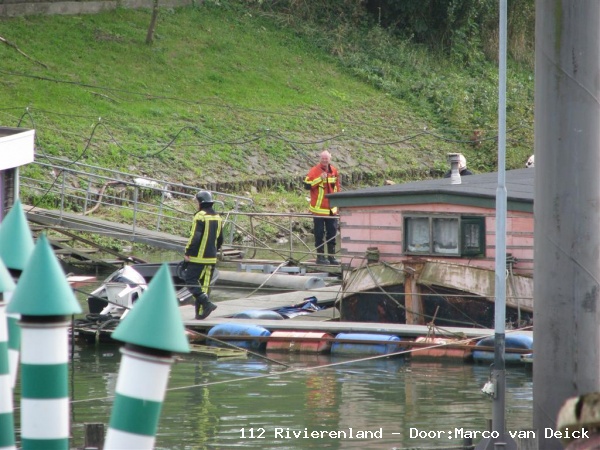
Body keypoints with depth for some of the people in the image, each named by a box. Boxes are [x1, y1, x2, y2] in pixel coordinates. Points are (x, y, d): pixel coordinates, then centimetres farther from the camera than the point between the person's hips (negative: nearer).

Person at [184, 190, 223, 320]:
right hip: (211, 258, 8)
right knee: (204, 284, 9)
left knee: (190, 281, -3)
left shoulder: (200, 216, -13)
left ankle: (207, 303, -17)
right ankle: (200, 312, 9)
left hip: (198, 257, -8)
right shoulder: (217, 218, 12)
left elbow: (195, 237, -19)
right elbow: (220, 240, 18)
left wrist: (188, 253, -12)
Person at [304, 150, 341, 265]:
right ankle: (320, 256, 6)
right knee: (319, 234, 0)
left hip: (332, 210, 5)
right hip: (319, 209, -5)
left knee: (332, 233, 8)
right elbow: (307, 185, -16)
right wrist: (320, 179, -24)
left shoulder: (334, 171, 10)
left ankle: (331, 256, 15)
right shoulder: (314, 171, -7)